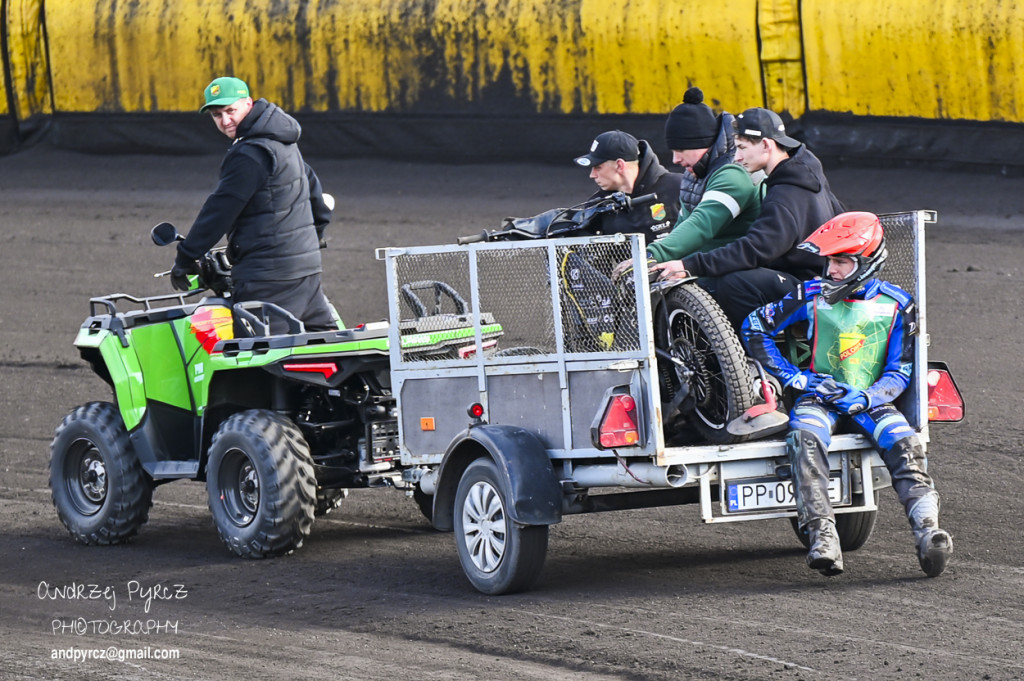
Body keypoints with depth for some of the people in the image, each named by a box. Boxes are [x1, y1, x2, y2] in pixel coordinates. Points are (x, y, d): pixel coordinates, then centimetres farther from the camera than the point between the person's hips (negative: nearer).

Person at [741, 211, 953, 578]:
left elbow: (900, 372, 2)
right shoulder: (812, 296, 3)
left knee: (903, 443, -30)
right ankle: (823, 537, -46)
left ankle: (927, 532, -43)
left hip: (870, 400, 0)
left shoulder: (896, 305, 2)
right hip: (818, 396, 0)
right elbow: (755, 327, 8)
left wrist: (865, 398, -18)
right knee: (805, 439, -34)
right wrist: (793, 376, -1)